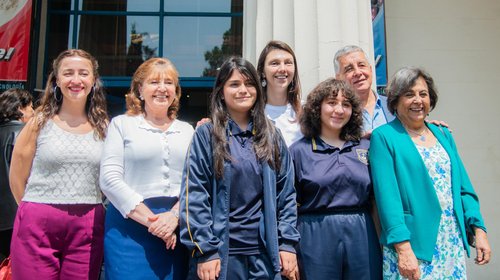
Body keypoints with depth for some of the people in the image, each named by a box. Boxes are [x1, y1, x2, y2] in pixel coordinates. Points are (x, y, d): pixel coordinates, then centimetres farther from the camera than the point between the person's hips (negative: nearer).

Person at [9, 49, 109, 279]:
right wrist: (37, 211, 6)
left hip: (88, 227, 2)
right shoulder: (40, 121, 2)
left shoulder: (103, 126, 7)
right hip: (38, 226, -1)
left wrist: (83, 210, 7)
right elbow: (17, 178, 5)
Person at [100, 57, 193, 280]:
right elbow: (110, 179, -6)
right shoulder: (122, 124, 5)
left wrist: (175, 216, -13)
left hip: (175, 228, 3)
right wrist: (149, 219, -11)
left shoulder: (187, 130, 13)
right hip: (130, 224, -2)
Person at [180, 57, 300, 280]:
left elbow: (286, 193, 6)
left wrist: (288, 243, 0)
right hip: (221, 253, -3)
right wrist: (205, 251, -12)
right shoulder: (206, 135, -3)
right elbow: (194, 197, -7)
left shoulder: (272, 136, 7)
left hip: (265, 253, 3)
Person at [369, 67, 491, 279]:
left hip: (453, 244, 6)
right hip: (413, 245, -5)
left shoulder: (443, 134, 12)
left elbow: (463, 187, 12)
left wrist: (478, 229, 2)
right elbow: (387, 195, -15)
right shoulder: (384, 137, -7)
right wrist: (403, 248, -22)